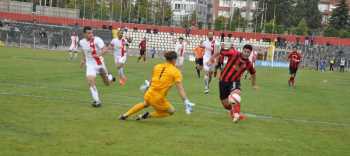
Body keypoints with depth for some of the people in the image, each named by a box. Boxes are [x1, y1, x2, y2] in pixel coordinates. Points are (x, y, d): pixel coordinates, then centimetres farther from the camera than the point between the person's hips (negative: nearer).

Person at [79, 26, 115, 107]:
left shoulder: (97, 40, -18)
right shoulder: (81, 42, -2)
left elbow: (104, 49, -28)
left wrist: (99, 54, -46)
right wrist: (83, 60, 13)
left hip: (100, 64, -2)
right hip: (90, 65, 2)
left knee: (107, 83, 11)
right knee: (91, 82, -20)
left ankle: (110, 77, 49)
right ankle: (97, 101, -10)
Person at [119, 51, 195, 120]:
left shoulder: (157, 66, 8)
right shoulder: (176, 71, -6)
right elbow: (180, 88, -15)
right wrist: (186, 102, -18)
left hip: (149, 94, 6)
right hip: (158, 99, -6)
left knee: (145, 103, 38)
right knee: (171, 111, 18)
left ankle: (125, 115, 42)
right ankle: (148, 115, 7)